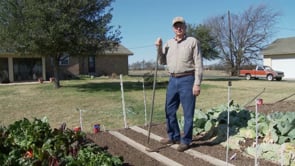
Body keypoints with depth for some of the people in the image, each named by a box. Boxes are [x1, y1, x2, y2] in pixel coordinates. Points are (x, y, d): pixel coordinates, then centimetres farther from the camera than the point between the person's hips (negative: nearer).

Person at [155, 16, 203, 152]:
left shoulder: (193, 41, -3)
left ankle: (186, 141, 13)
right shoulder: (169, 43, 13)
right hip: (173, 80, 6)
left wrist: (197, 83, -15)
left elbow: (198, 64, -8)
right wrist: (159, 47, -1)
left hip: (187, 80, -6)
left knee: (188, 113, 1)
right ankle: (174, 136, 28)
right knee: (169, 110, 12)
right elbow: (162, 62, 14)